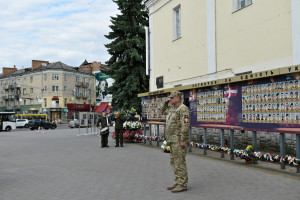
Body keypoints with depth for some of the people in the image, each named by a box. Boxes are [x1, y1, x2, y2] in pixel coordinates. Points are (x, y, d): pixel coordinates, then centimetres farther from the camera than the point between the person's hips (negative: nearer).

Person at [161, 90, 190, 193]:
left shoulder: (183, 109, -14)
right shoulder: (172, 109, 16)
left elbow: (185, 125, -21)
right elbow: (163, 112, 34)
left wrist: (183, 140, -24)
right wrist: (166, 103, 16)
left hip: (179, 140, -10)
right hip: (173, 140, 10)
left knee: (180, 162, -7)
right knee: (174, 161, 13)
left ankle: (183, 184, -1)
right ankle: (178, 182, 21)